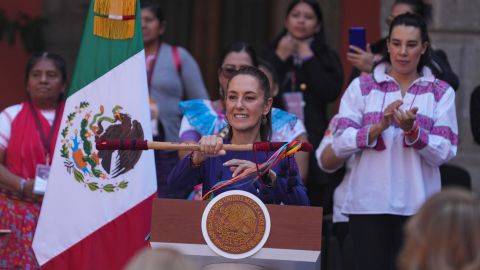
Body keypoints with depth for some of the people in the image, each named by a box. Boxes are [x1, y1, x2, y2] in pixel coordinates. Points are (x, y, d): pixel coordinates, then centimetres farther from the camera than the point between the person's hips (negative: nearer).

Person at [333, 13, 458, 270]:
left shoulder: (441, 92, 6)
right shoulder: (361, 87, 5)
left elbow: (445, 152, -2)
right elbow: (340, 144, -3)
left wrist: (412, 130, -18)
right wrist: (379, 127, -17)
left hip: (417, 206, 0)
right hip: (368, 203, 0)